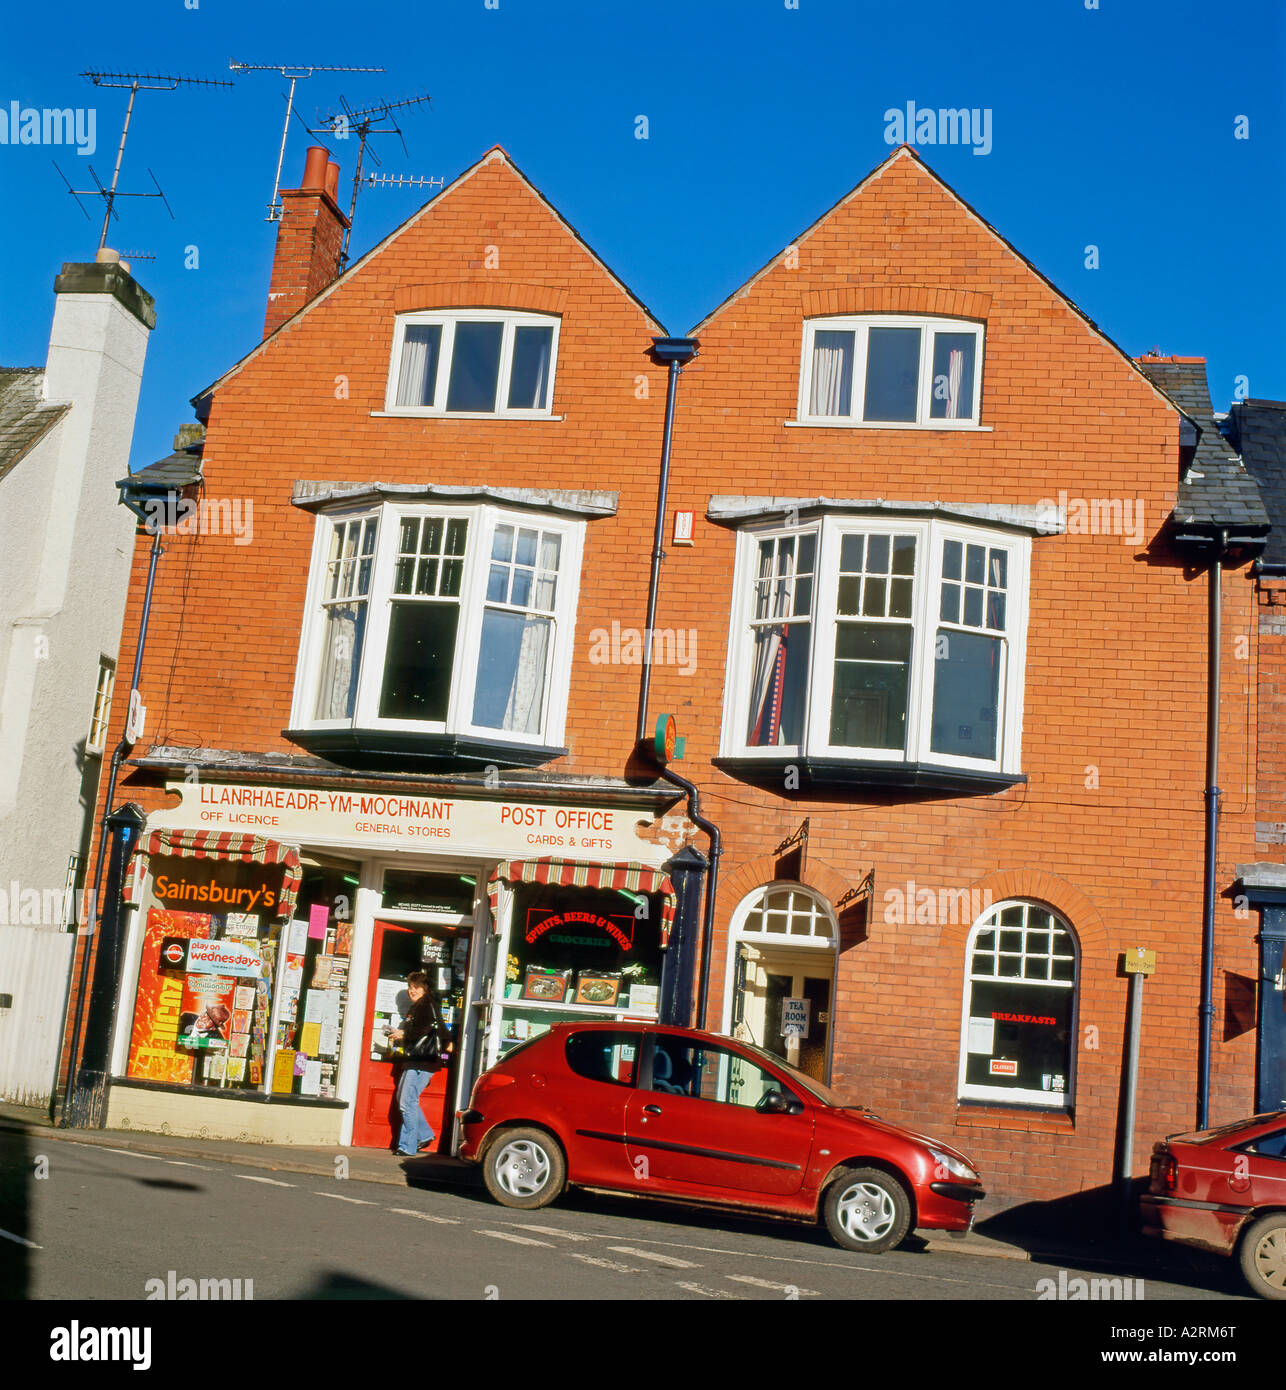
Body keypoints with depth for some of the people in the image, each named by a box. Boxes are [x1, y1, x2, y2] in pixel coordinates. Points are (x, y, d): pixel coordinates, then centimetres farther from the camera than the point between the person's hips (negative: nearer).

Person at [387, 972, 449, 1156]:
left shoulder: (428, 1005, -10)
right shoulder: (416, 1007, 21)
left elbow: (430, 1028, -24)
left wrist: (403, 1035, -14)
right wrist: (398, 1037, 12)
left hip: (423, 1062, -11)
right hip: (414, 1061, 11)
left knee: (407, 1103, -9)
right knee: (402, 1098, 15)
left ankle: (408, 1146, -3)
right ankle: (424, 1135, 22)